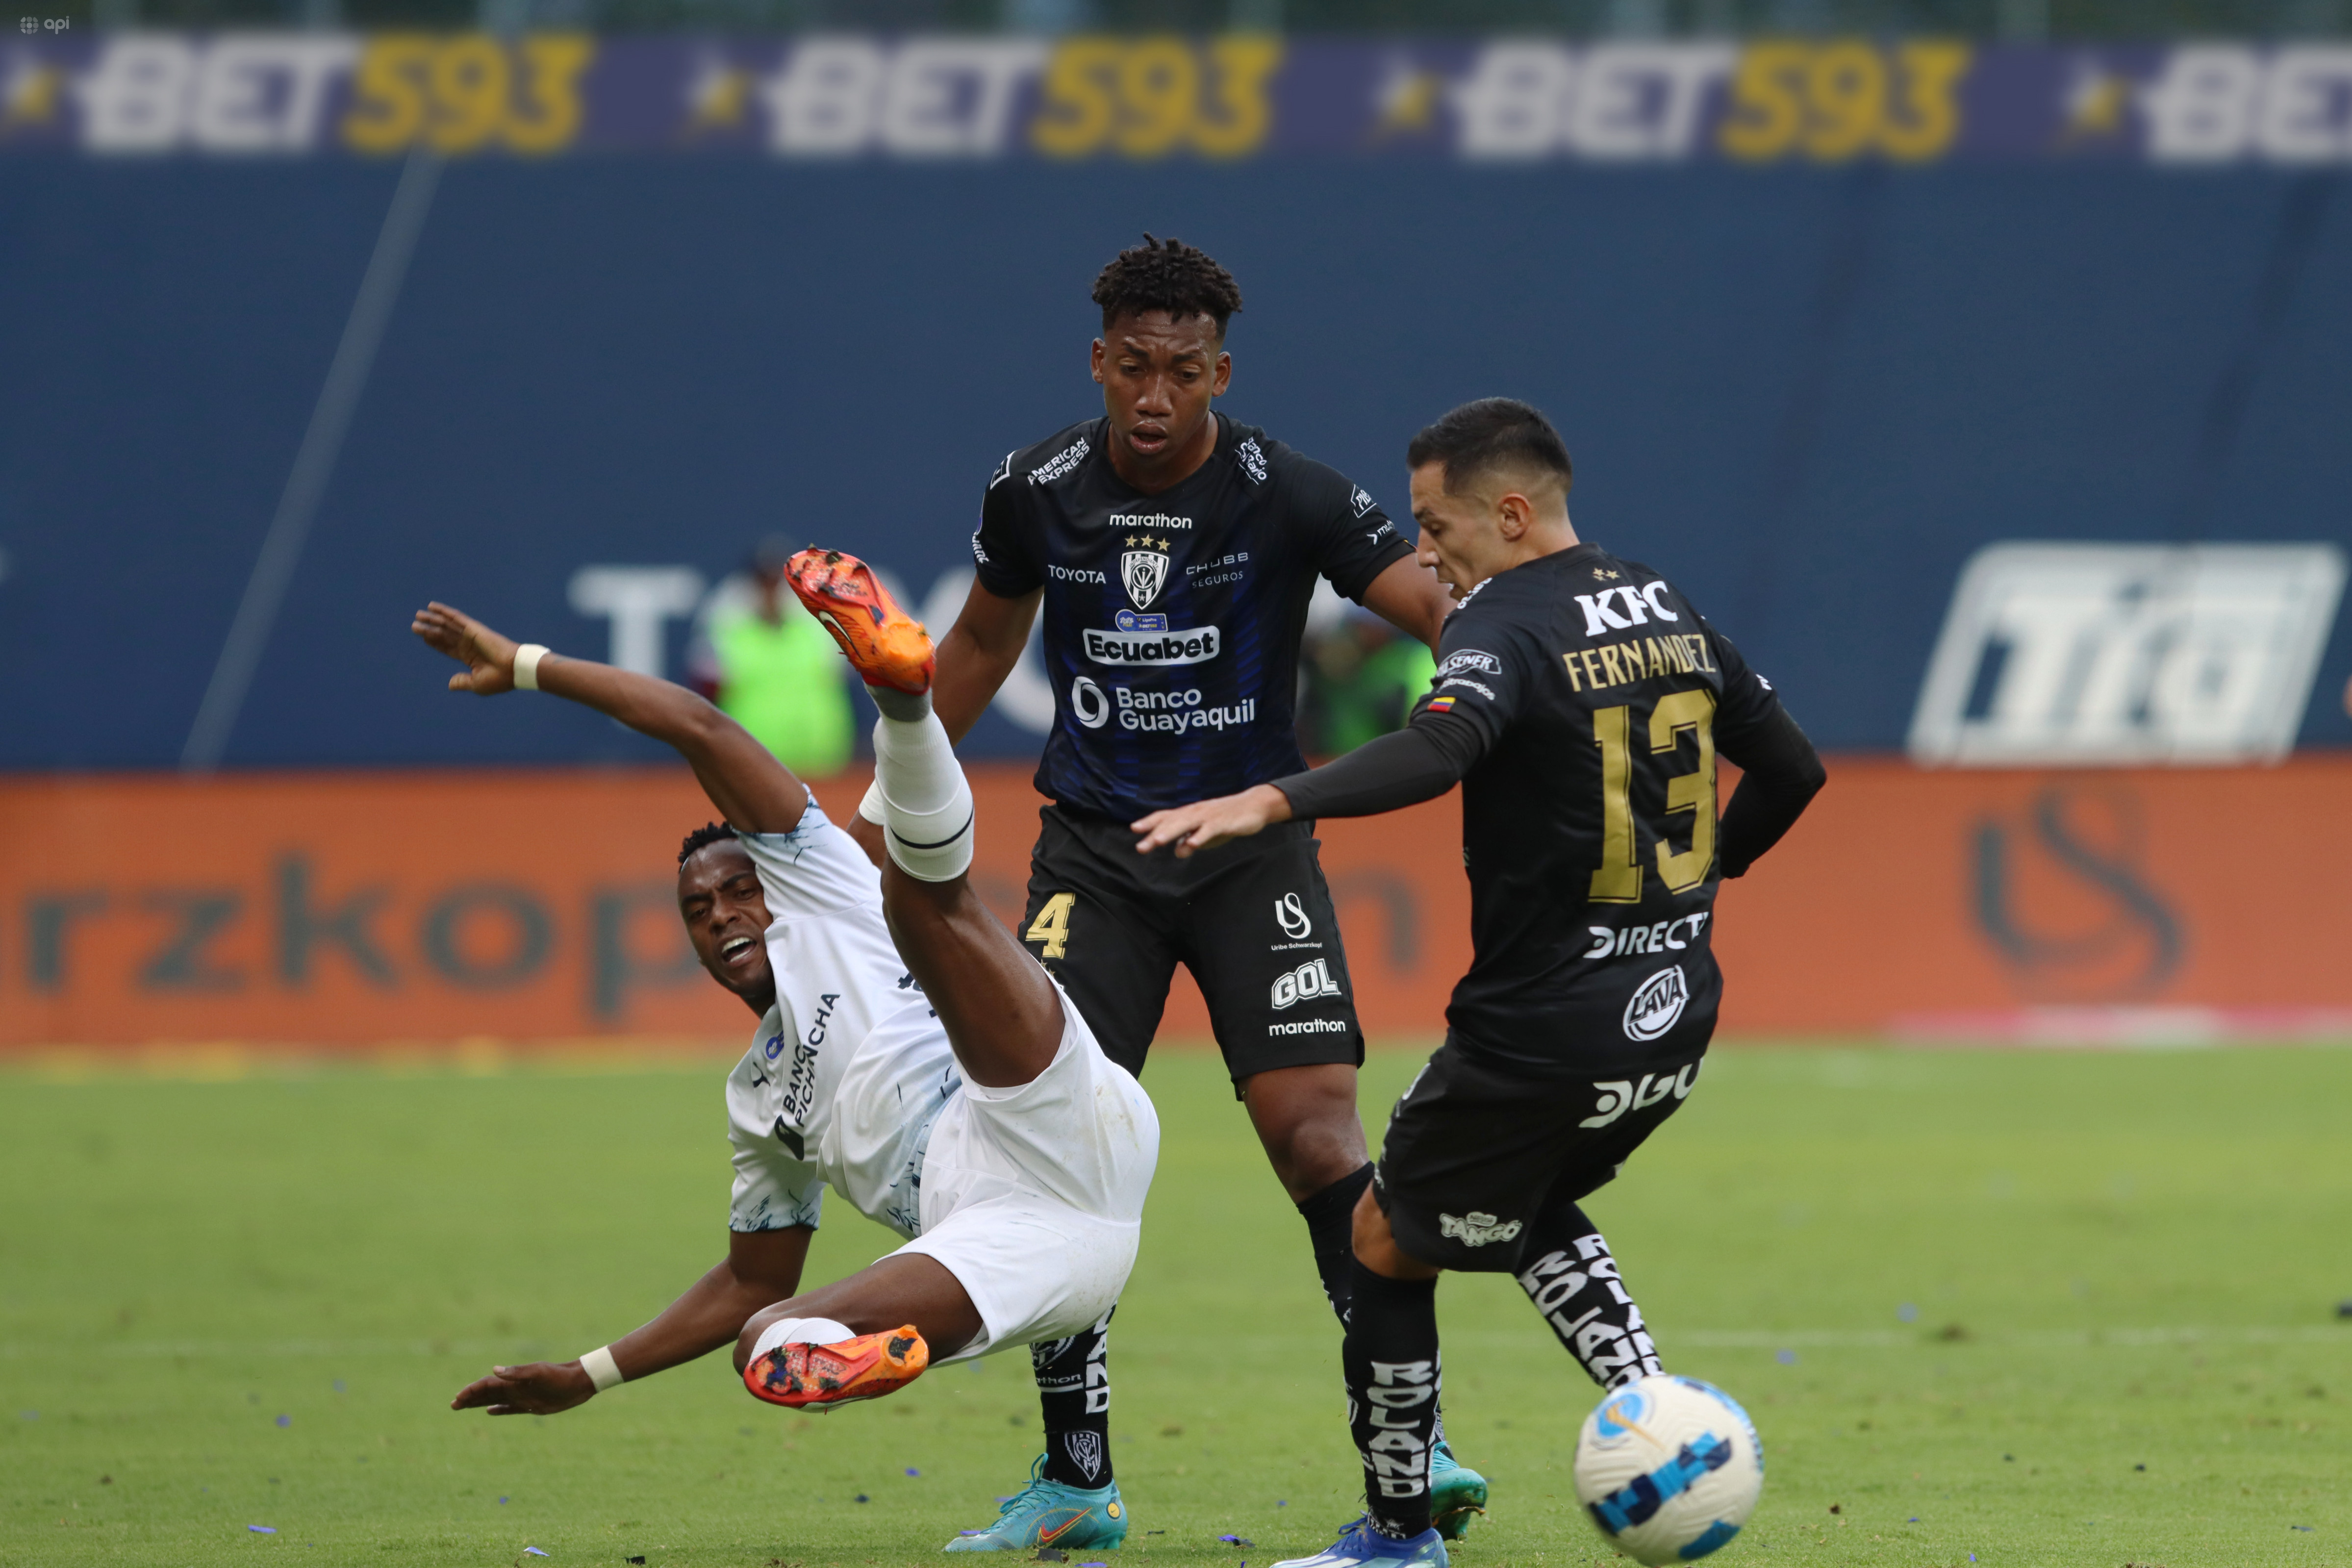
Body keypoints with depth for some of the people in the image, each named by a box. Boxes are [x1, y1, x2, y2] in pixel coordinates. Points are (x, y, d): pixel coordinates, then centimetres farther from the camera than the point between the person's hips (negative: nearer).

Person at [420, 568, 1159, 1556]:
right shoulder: (758, 1101, 36)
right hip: (992, 1238, 6)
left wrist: (527, 667, 20)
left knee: (921, 884, -21)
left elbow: (699, 730, 16)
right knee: (772, 1345, -18)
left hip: (1051, 1132, -6)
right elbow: (753, 1283, 43)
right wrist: (589, 1378, 44)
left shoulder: (823, 887, 21)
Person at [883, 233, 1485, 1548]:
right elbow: (984, 640, 16)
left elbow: (1437, 604, -17)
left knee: (1316, 1131, -15)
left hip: (1251, 841, -2)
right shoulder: (1038, 493, -2)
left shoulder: (1288, 496, -12)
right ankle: (1077, 1475, 1)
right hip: (1094, 848, 2)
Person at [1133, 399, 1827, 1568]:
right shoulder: (1668, 614, 9)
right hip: (1675, 1021, 8)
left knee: (1386, 1241, 10)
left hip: (1541, 1035, -8)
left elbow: (1435, 751, -37)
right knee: (1531, 1208, 30)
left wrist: (1267, 802, -48)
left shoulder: (1506, 629, -16)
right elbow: (1791, 768, 18)